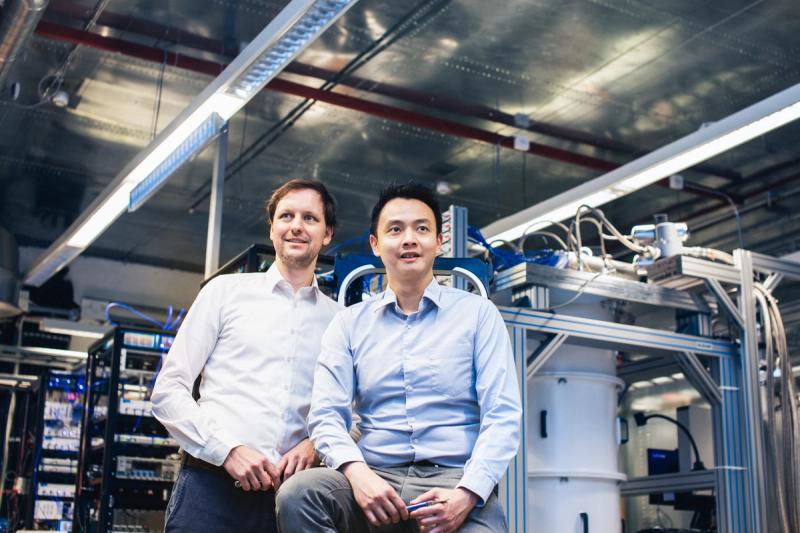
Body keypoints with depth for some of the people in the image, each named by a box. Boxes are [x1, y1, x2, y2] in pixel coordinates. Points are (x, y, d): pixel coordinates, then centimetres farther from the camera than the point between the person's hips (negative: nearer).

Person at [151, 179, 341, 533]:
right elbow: (168, 391, 3)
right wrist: (228, 449, -9)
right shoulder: (227, 291, 7)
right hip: (211, 485, -1)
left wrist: (315, 444, -9)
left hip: (290, 491, 1)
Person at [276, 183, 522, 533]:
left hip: (456, 479, -2)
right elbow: (326, 415, 4)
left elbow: (502, 416, 0)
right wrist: (358, 474, -17)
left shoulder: (478, 313, 8)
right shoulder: (349, 324, 13)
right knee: (297, 493, -27)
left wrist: (467, 494, -15)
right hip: (375, 480, 2)